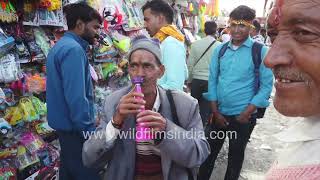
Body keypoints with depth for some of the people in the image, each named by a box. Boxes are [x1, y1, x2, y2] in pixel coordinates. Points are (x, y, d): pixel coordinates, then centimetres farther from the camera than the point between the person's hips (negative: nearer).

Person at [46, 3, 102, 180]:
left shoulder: (60, 46, 12)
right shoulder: (73, 49, -19)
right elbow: (76, 97, -26)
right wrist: (89, 131, -18)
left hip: (64, 124, 10)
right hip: (75, 128, -10)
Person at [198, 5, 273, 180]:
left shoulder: (260, 51, -8)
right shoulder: (219, 49, 2)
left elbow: (266, 86, -9)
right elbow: (212, 80, 3)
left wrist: (246, 114, -12)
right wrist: (215, 111, -3)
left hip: (243, 116, -2)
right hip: (219, 113, 3)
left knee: (236, 156, 16)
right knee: (209, 151, 15)